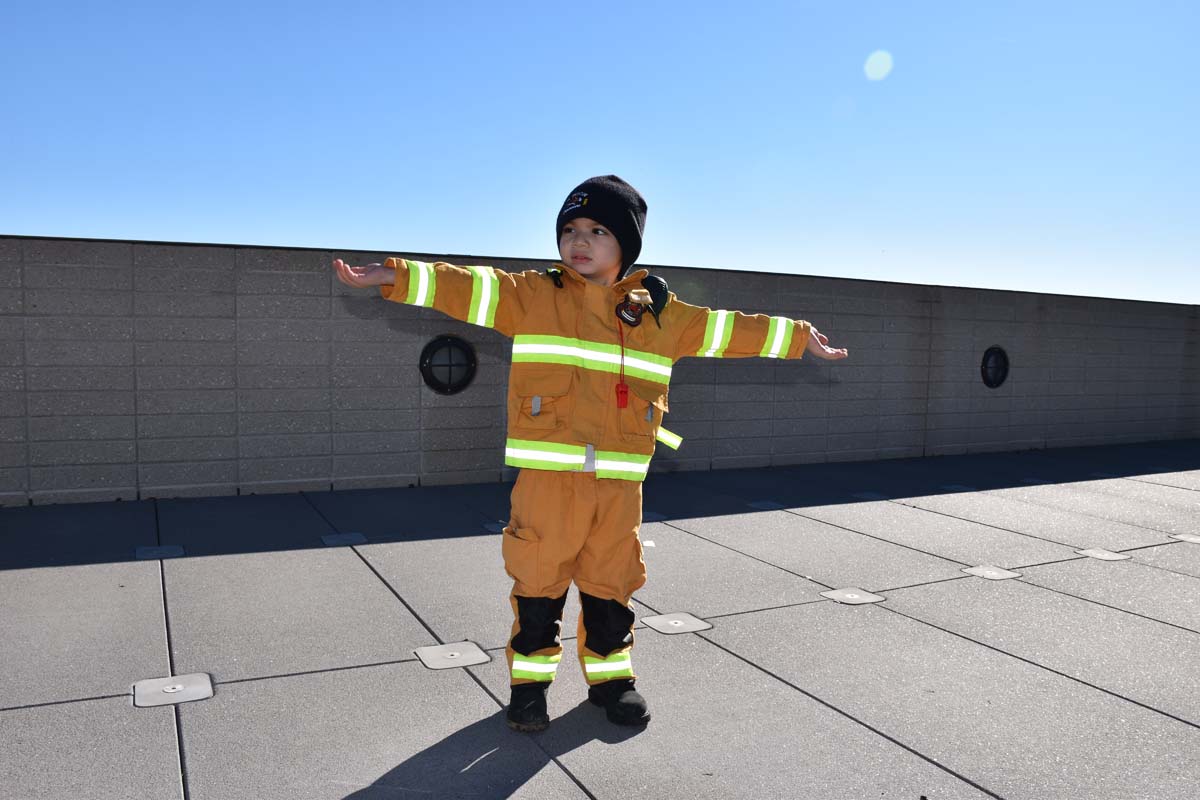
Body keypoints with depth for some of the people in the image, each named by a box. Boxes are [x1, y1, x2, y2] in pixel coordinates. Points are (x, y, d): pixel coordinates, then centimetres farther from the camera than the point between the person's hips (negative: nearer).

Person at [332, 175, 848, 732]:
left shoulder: (658, 313, 9)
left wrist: (798, 339, 23)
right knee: (538, 584, 7)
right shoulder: (531, 297, 1)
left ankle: (610, 677, 32)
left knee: (610, 586, 13)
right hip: (547, 477, -2)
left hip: (618, 483, 2)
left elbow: (726, 330, 17)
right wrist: (392, 277, -21)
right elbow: (464, 288, -8)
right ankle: (530, 680, 26)